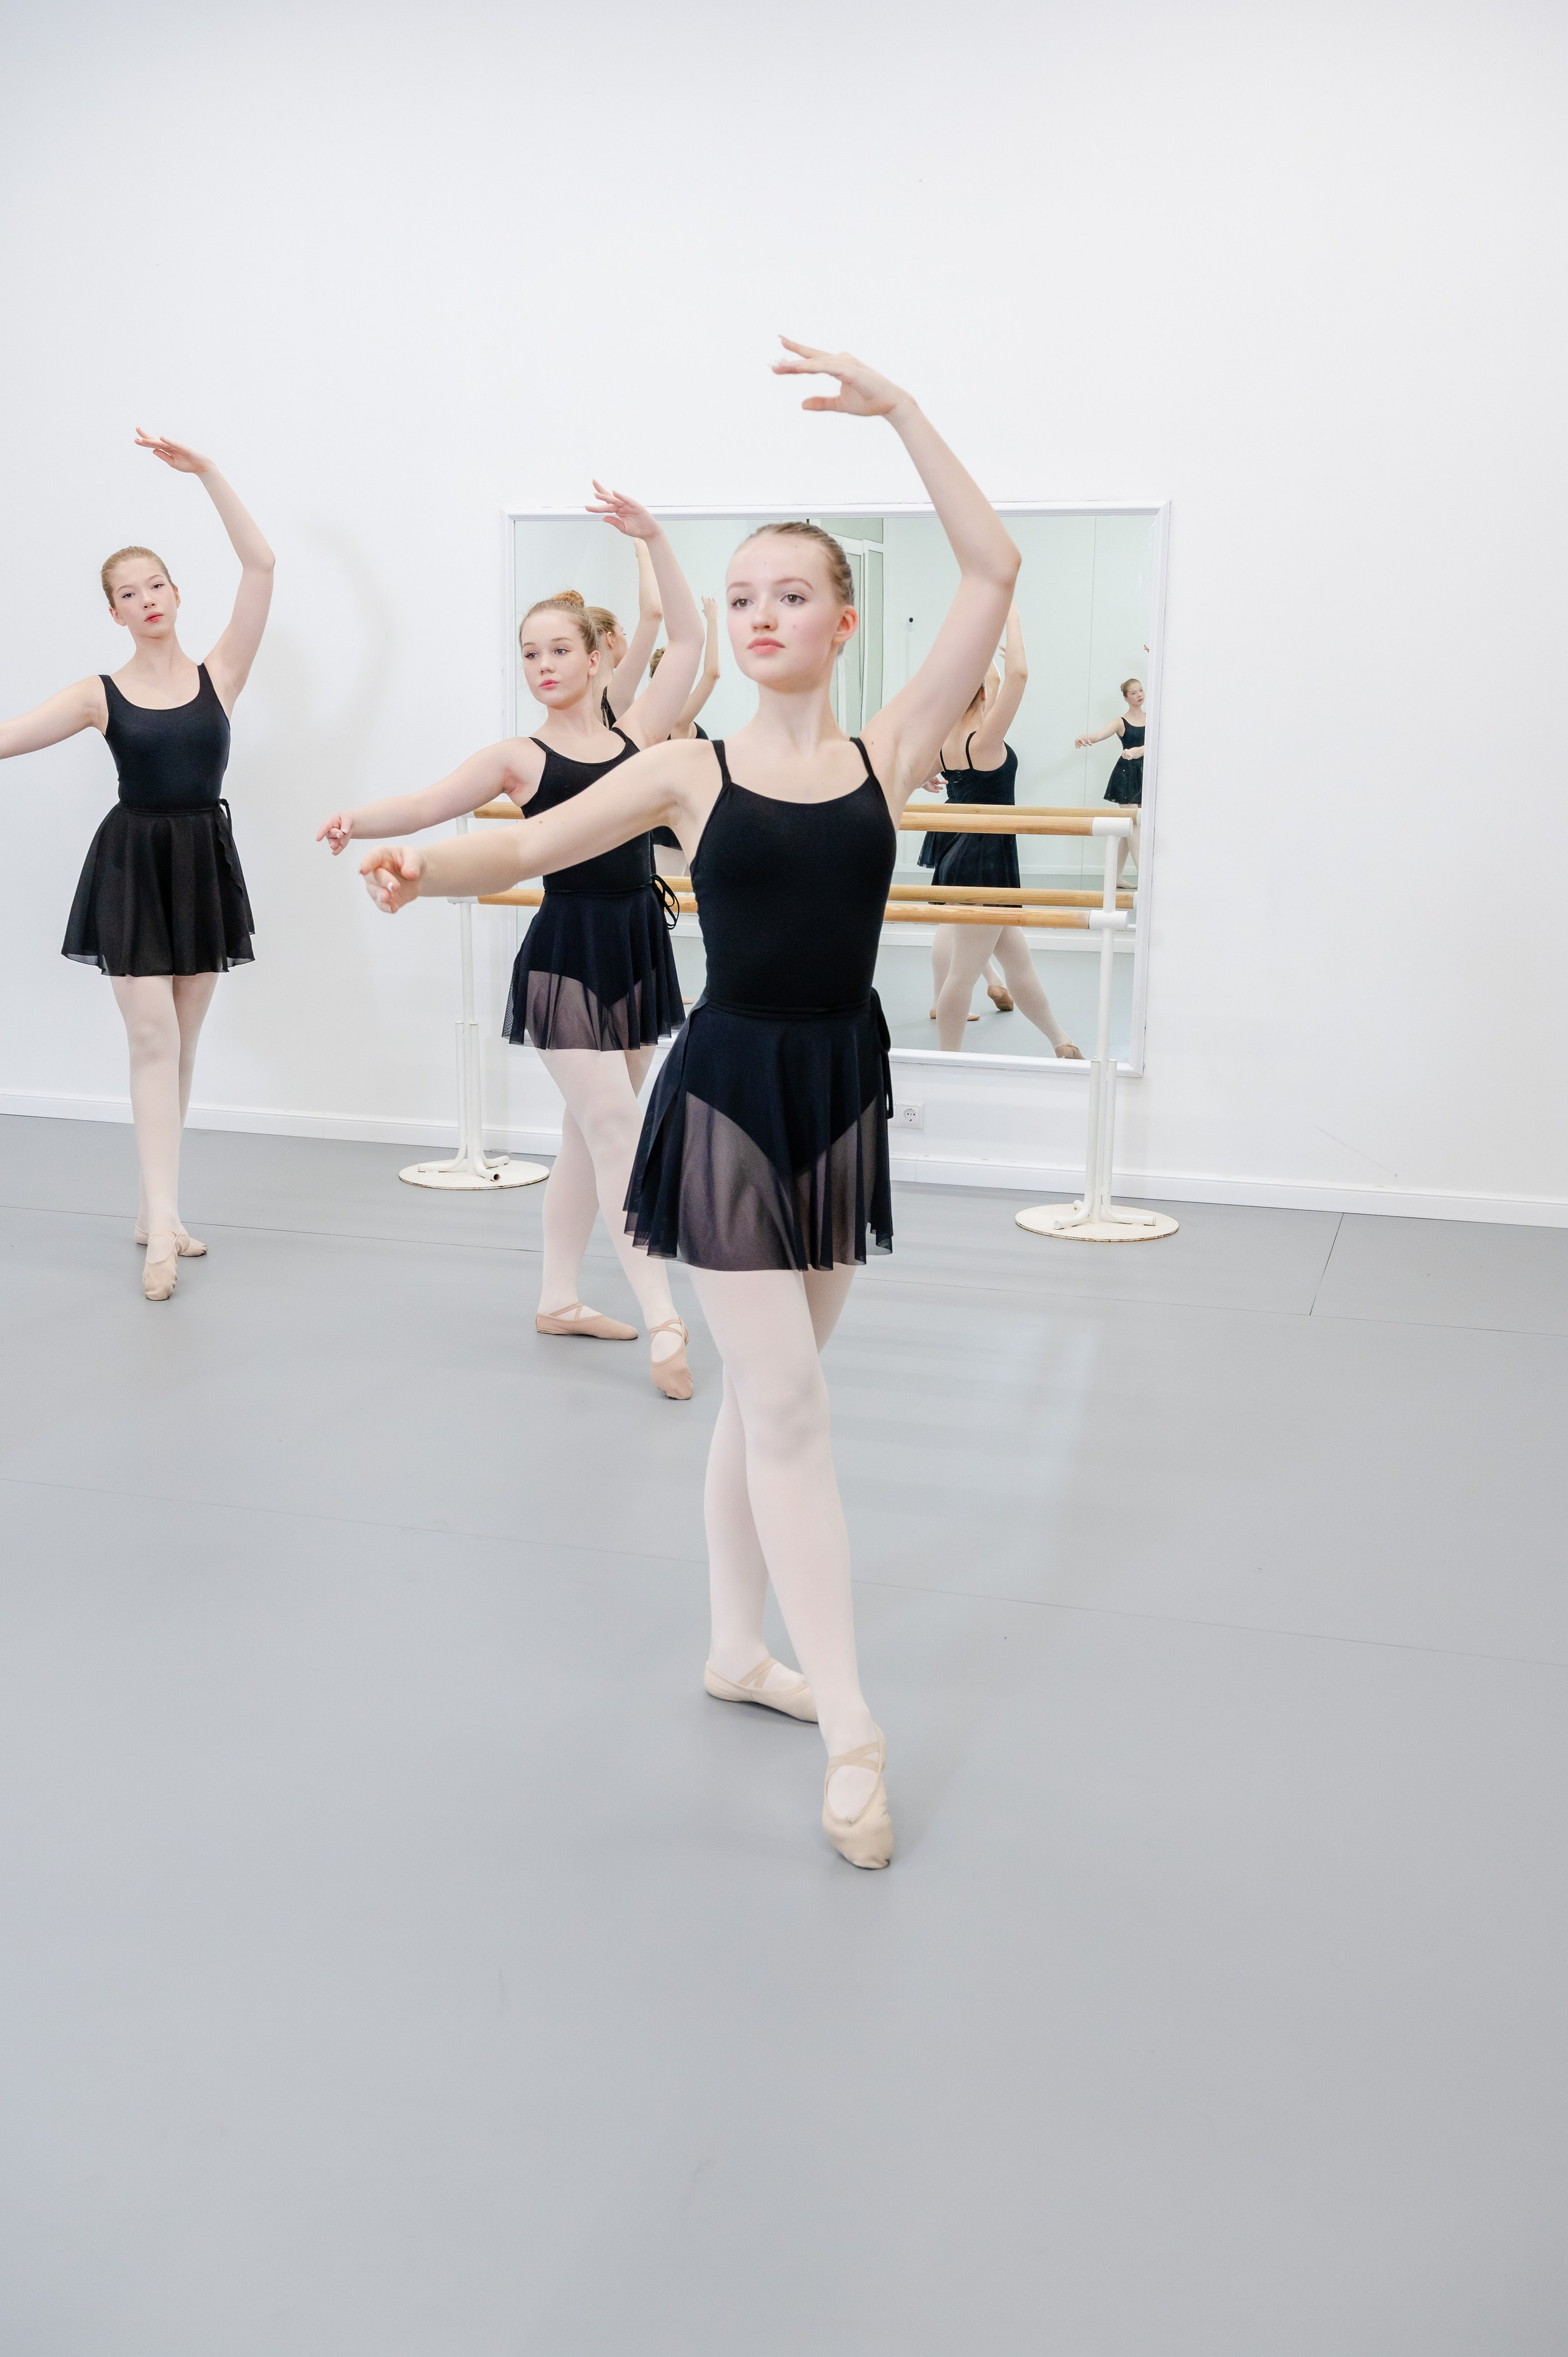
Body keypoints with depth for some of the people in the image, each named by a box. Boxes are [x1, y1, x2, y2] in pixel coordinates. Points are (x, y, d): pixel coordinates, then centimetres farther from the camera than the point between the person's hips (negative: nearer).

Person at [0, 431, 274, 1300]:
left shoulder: (218, 675, 2)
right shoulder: (100, 695, 1)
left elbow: (260, 565, -5)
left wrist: (206, 472, -7)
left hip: (204, 864, 2)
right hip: (133, 866, -2)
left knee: (179, 1045, 9)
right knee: (153, 1038, -9)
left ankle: (155, 1211, 19)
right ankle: (164, 1225, -9)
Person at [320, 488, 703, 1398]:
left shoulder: (637, 735, 7)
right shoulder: (519, 757, -2)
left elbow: (688, 639, 6)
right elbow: (429, 804, -13)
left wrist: (655, 539, 2)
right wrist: (358, 820, -31)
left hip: (640, 947, 5)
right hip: (567, 955, -4)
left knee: (592, 1136, 13)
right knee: (616, 1133, -9)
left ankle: (559, 1298, 25)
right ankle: (664, 1321, -9)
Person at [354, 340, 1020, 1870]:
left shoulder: (890, 751, 2)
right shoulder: (689, 772, -1)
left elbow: (993, 570, -3)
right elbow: (534, 843, -6)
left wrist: (896, 411, -5)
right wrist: (425, 864, -27)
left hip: (844, 1087, 3)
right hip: (731, 1091, -3)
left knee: (768, 1393, 15)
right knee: (786, 1403, -4)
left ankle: (738, 1649, 32)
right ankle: (851, 1733, 2)